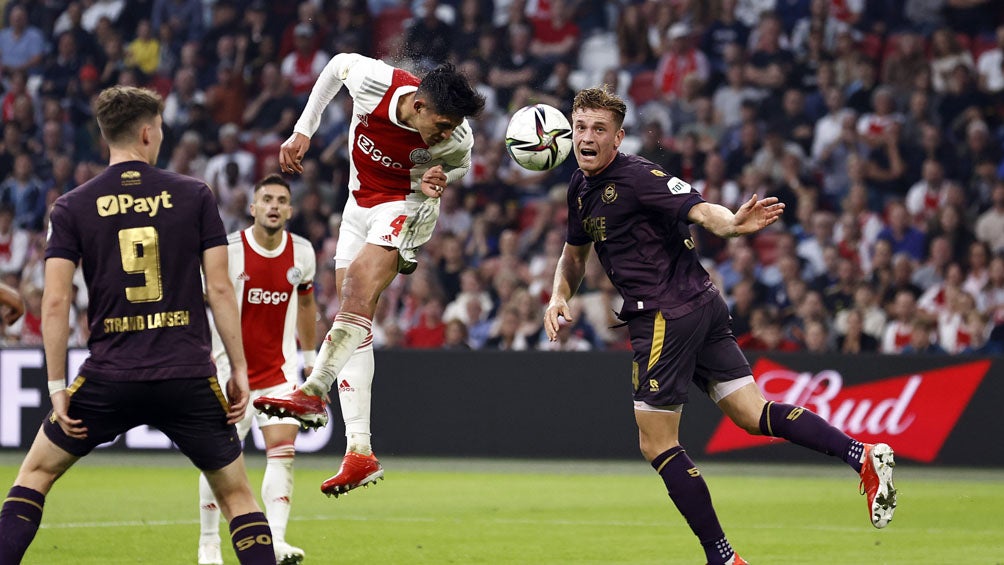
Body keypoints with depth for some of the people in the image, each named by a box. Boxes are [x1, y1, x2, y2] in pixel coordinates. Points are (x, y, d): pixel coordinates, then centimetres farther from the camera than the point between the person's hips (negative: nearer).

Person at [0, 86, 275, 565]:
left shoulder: (72, 207, 2)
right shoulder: (194, 195, 3)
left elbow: (55, 302, -4)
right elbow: (220, 289, -1)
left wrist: (57, 386, 1)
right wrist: (239, 370, 4)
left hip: (108, 380, 0)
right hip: (189, 379, 0)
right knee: (235, 493, 13)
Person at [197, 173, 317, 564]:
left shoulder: (302, 253, 0)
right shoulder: (228, 251, -13)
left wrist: (311, 359, 21)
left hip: (279, 370, 3)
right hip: (230, 369, -3)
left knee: (283, 450, -12)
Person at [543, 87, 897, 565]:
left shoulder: (637, 176, -14)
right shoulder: (580, 188, 14)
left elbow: (699, 209, -26)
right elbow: (574, 253, 27)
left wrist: (732, 223, -48)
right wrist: (559, 296, 7)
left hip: (667, 315, -9)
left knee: (656, 445, -3)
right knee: (753, 415, 5)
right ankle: (862, 455, -6)